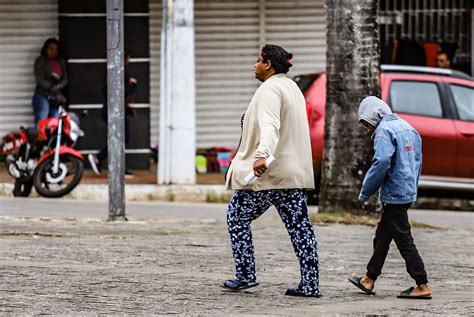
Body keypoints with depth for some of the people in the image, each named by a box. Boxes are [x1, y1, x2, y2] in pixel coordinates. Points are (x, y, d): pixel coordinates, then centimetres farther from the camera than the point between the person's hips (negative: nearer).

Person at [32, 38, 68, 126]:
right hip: (42, 96, -4)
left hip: (55, 99, 4)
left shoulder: (61, 63, 15)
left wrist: (58, 86, -15)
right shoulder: (40, 61, 2)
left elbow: (64, 79, 7)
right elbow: (40, 79, -8)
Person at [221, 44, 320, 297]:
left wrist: (262, 155, -45)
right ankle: (310, 284, -1)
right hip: (294, 172, 9)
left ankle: (245, 275, 5)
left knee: (237, 217, 6)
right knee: (299, 225, 4)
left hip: (265, 172, -9)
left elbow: (269, 126, -30)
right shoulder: (292, 88, 18)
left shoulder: (270, 89, -13)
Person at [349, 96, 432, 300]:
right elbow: (417, 162, 18)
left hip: (394, 194, -9)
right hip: (408, 192, 10)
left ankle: (423, 286, -8)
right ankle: (369, 280, 26)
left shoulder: (384, 130, -13)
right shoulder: (407, 128, 15)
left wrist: (365, 192, -13)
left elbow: (381, 163, -22)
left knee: (404, 240, -6)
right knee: (382, 237, 18)